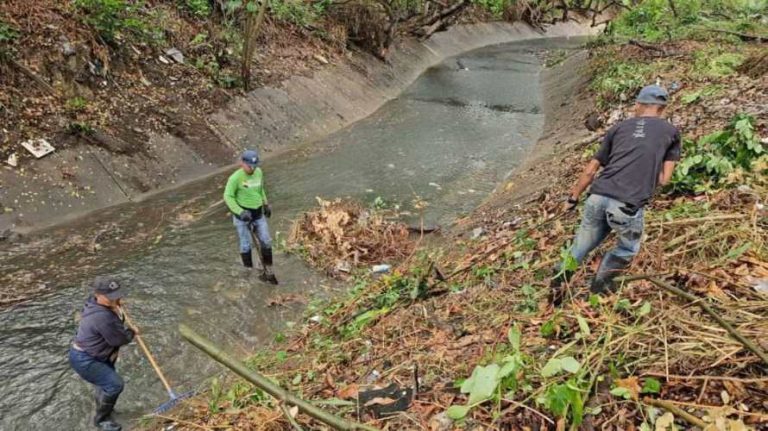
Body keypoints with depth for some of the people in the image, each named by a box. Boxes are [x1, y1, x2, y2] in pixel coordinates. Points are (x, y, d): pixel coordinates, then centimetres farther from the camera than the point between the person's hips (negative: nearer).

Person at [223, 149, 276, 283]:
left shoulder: (259, 172, 1)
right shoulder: (236, 177, -18)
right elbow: (228, 197, -15)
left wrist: (266, 204, 22)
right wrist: (240, 212, -25)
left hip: (258, 213, 6)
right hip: (243, 214, -5)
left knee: (266, 242, 7)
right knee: (246, 244, 6)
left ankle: (268, 272, 20)